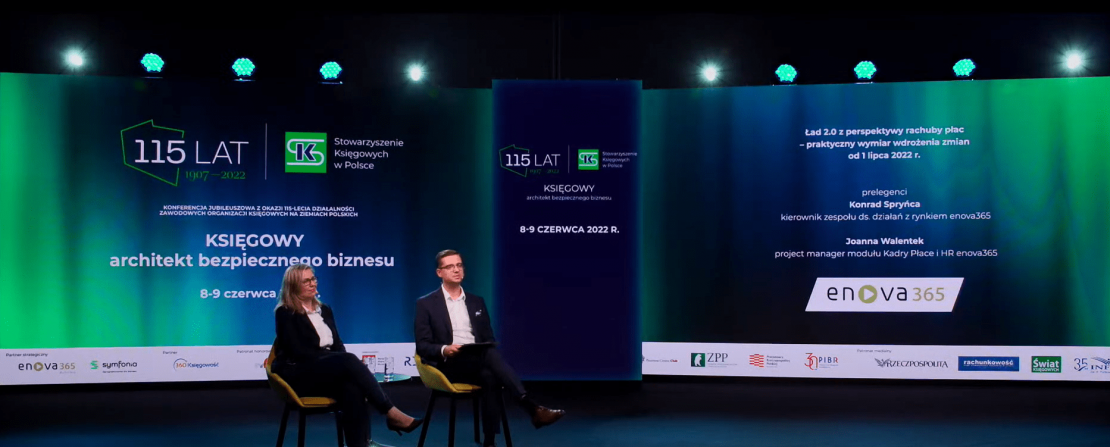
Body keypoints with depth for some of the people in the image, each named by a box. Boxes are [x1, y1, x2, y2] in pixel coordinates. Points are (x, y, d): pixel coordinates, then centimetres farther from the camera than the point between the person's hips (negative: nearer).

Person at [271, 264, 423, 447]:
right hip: (298, 375, -5)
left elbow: (337, 345, 14)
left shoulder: (324, 310, 20)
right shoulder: (285, 313, 1)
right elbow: (297, 351, -12)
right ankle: (392, 414, -32)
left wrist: (346, 363, -9)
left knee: (351, 386, -33)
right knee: (349, 360, -33)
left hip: (328, 371, 5)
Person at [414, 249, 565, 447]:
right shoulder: (426, 304, 6)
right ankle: (532, 408, -41)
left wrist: (490, 352, -8)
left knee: (490, 377, -35)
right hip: (448, 366, -4)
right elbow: (422, 346, -1)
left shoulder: (477, 302, 19)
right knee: (490, 355, -34)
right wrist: (445, 350, -22)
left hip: (477, 363, 4)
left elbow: (489, 340, 17)